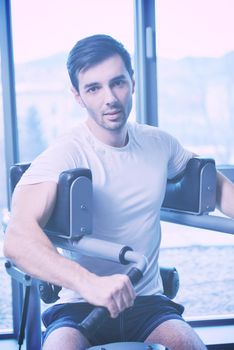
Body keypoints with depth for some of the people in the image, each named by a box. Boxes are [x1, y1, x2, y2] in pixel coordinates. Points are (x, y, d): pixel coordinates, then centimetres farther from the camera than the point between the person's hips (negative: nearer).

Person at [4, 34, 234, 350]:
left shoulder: (159, 144, 4)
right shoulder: (64, 155, -15)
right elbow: (18, 240, -30)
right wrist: (90, 283, -46)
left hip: (148, 302, 4)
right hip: (79, 307, -3)